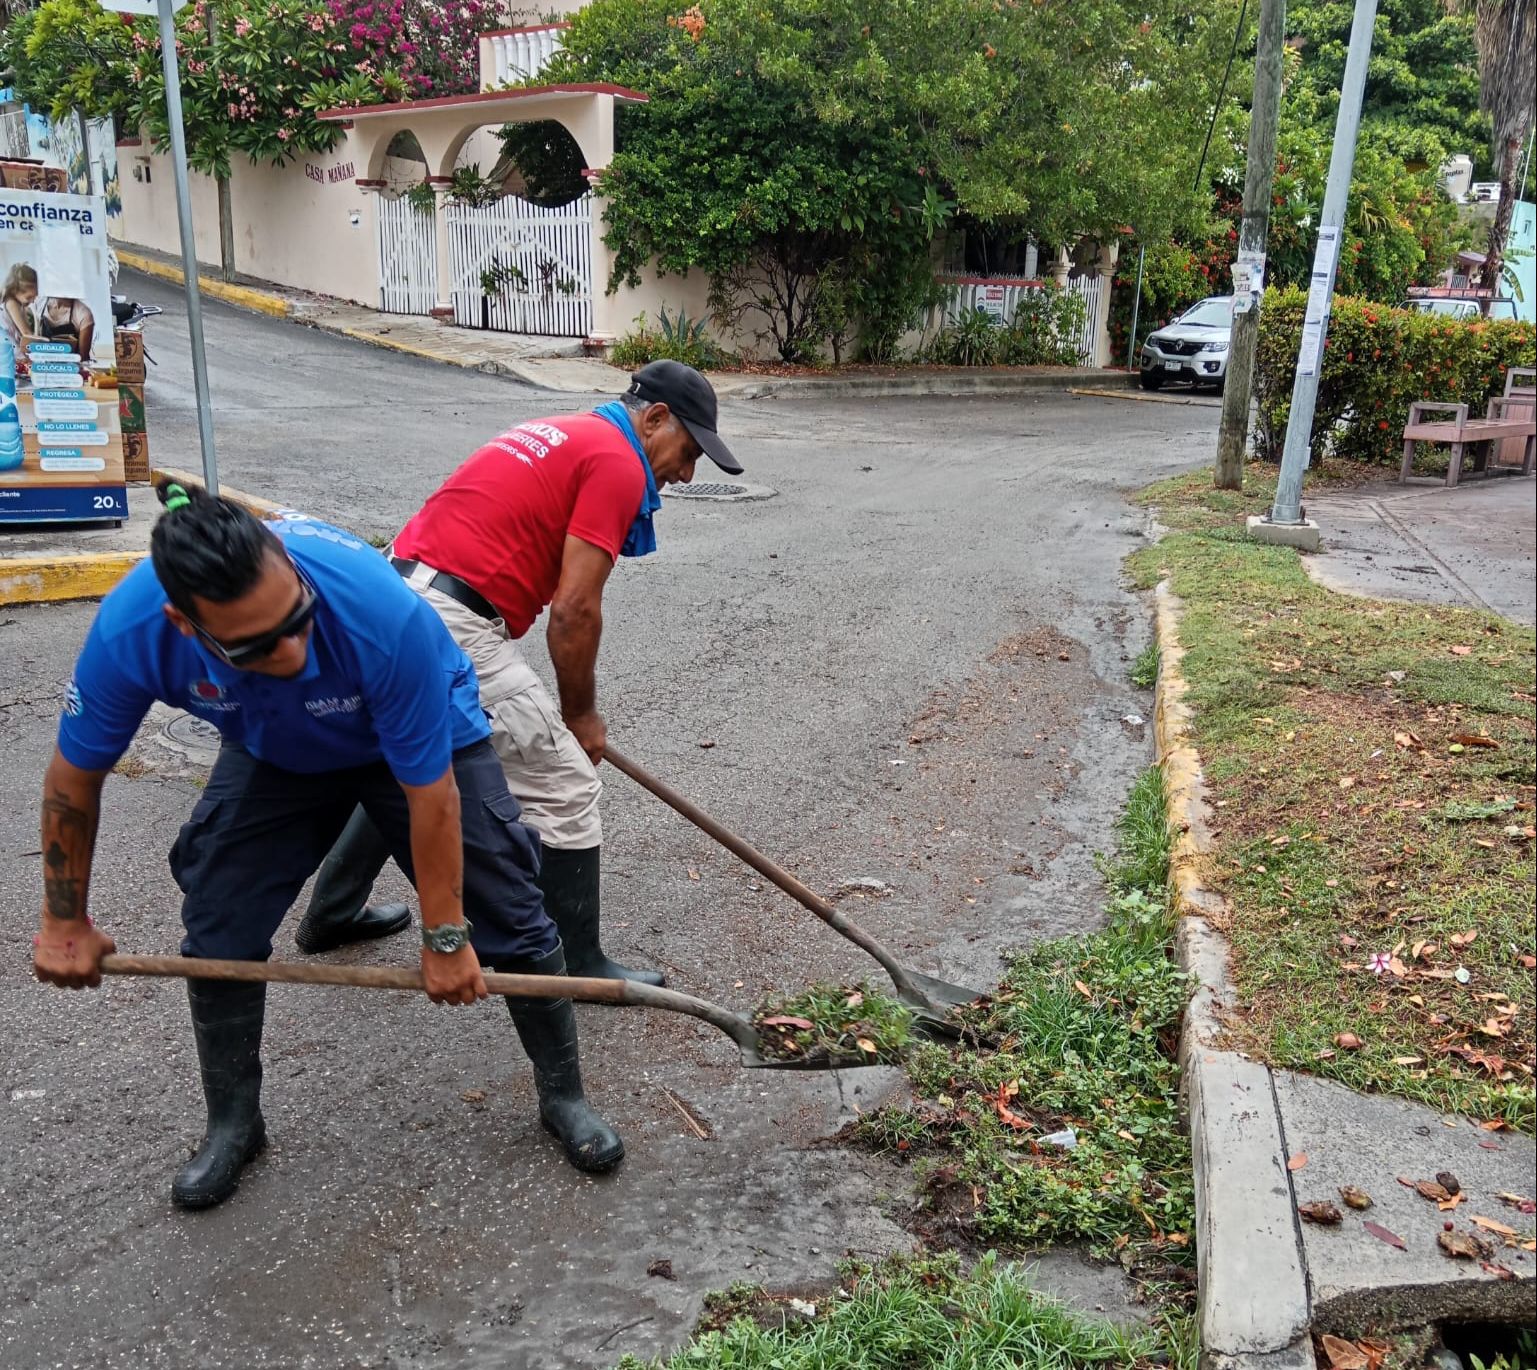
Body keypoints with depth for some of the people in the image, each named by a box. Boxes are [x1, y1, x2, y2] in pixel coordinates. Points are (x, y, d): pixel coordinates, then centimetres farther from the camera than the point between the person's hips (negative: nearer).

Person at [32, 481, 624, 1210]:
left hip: (425, 739, -2)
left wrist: (446, 937, -18)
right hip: (271, 752, 3)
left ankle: (564, 1096, 19)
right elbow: (75, 775, -13)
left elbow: (431, 794, -30)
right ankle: (232, 1124, 23)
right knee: (216, 928, -3)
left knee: (507, 916, -5)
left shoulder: (384, 613, -44)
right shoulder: (129, 629, -34)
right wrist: (64, 923, -2)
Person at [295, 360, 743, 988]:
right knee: (566, 790, 2)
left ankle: (332, 913, 46)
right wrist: (581, 715, 4)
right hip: (450, 628, -10)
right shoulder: (618, 465, -6)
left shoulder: (560, 435, 23)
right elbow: (574, 611, -12)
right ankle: (579, 967, 15)